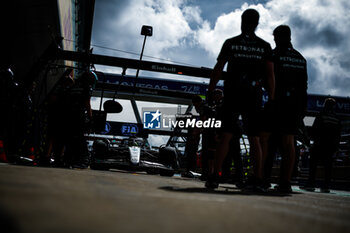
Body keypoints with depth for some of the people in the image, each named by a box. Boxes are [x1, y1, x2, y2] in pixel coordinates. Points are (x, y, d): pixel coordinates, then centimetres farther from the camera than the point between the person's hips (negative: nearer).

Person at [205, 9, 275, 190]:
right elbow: (270, 75, 3)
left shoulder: (230, 43, 5)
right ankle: (258, 178, 0)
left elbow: (218, 70, 1)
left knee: (225, 136, -2)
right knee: (254, 139, 7)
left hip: (232, 95, -1)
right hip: (254, 98, 1)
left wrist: (209, 93, 4)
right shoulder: (264, 47, 8)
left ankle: (214, 177, -11)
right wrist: (271, 100, 5)